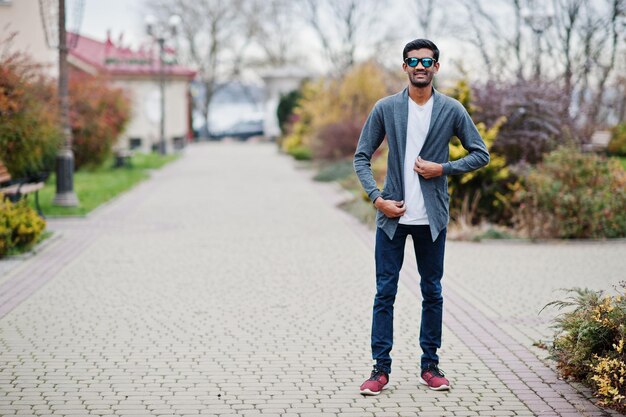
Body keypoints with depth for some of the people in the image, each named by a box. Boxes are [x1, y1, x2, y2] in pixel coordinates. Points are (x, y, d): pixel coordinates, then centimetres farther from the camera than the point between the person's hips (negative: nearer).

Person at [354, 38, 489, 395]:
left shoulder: (452, 110, 1)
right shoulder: (386, 108, 1)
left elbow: (481, 154, 6)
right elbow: (362, 157, 4)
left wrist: (442, 169, -8)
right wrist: (378, 199, -8)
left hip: (432, 217, 1)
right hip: (393, 215, 0)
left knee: (433, 293, 9)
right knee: (385, 293, 0)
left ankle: (430, 366, 19)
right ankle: (381, 368, 7)